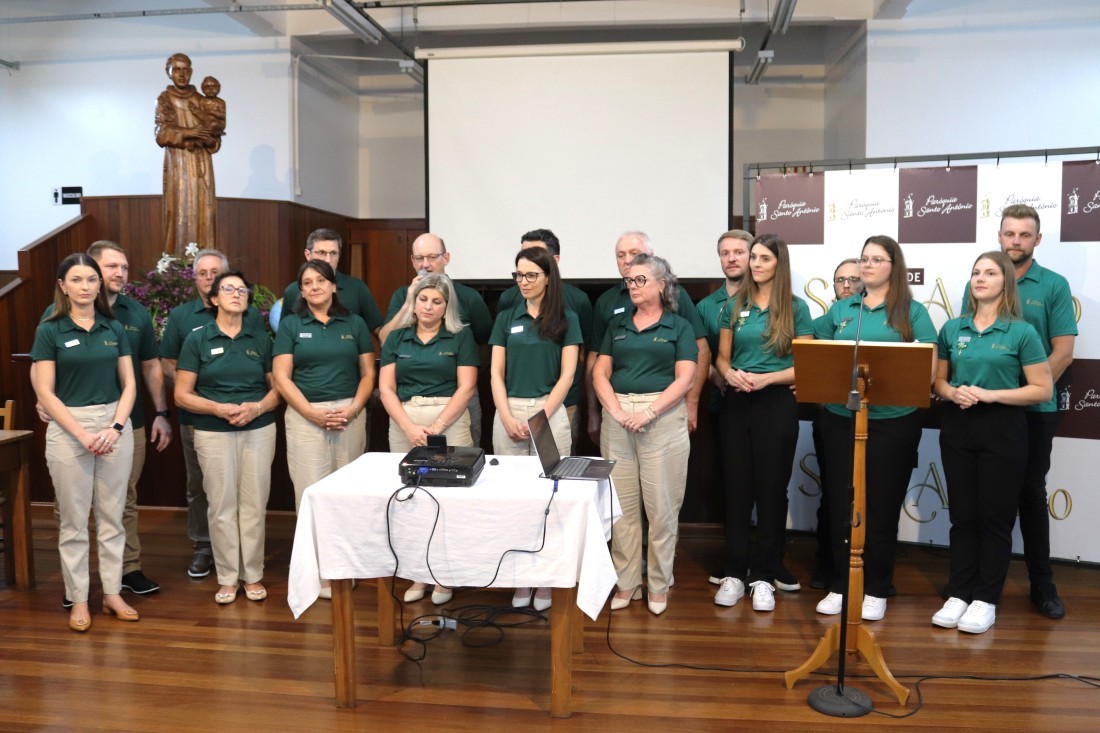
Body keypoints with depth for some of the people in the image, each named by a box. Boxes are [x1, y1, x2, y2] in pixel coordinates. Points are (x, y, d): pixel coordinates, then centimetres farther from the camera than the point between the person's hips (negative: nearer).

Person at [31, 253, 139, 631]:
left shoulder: (115, 329, 6)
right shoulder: (50, 330, -2)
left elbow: (129, 384, 5)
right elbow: (45, 393, -6)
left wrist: (115, 428, -9)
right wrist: (82, 434, -13)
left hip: (115, 426, 3)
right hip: (68, 429, -2)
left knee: (112, 515, 9)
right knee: (74, 519, 5)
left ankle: (112, 593, 20)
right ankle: (78, 599, 17)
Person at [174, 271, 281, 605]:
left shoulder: (261, 340, 7)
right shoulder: (197, 340, 1)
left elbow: (276, 388, 9)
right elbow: (182, 395, -1)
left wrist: (258, 407, -11)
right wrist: (218, 408, -16)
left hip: (259, 430, 2)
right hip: (214, 433, -1)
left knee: (254, 504, 4)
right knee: (221, 506, 2)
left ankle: (253, 575, 17)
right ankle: (227, 577, 16)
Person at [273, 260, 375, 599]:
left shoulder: (354, 323, 9)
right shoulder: (291, 324, 6)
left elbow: (368, 374, 8)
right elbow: (281, 377, -1)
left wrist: (353, 409, -8)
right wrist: (313, 413, -11)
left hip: (350, 415, 1)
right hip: (305, 416, -1)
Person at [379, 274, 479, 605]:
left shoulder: (461, 337, 4)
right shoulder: (396, 338, 11)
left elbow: (466, 387, -3)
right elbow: (386, 388, 4)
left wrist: (437, 427, -13)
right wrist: (410, 428, -10)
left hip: (450, 420, -2)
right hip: (404, 423, 3)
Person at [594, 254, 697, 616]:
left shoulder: (679, 327, 5)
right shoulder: (617, 325, 14)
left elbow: (684, 379, -4)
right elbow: (600, 373, 8)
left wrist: (648, 412, -14)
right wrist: (617, 411, -8)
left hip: (664, 417, -3)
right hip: (616, 417, 3)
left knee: (662, 505, 0)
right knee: (622, 504, 5)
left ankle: (659, 585, 14)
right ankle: (625, 583, 16)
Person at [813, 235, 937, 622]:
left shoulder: (912, 312, 1)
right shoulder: (839, 310, 10)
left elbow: (927, 371, -5)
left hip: (893, 422, -3)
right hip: (840, 419, 3)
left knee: (882, 507, 6)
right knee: (840, 504, 8)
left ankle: (876, 590, 18)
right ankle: (840, 585, 20)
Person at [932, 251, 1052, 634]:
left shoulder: (1022, 332, -6)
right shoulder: (952, 329, 6)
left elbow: (1043, 389, -7)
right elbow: (939, 379, 14)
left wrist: (990, 394, -17)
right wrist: (953, 392, -8)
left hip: (1003, 429, -3)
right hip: (957, 427, 4)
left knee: (995, 516, 4)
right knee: (962, 515, 9)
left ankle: (986, 599, 15)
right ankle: (958, 594, 18)